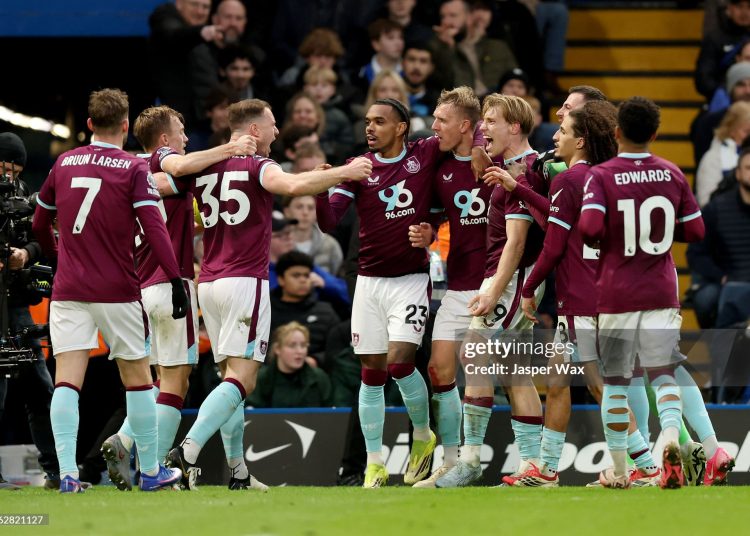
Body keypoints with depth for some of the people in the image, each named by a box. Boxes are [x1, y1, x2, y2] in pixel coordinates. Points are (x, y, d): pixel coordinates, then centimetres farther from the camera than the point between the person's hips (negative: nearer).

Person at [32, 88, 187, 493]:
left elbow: (40, 224, 20)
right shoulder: (133, 168, -4)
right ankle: (150, 471, 16)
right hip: (117, 291, -2)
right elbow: (153, 227, -14)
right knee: (137, 379, 10)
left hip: (68, 291, 2)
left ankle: (67, 472, -16)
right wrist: (175, 280, -13)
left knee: (67, 380, -3)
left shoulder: (64, 164, 8)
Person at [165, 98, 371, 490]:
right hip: (245, 282, -7)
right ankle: (188, 451, -27)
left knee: (232, 377, 13)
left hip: (209, 282, 7)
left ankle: (238, 472, 11)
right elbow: (294, 185, -26)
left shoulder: (204, 168, 11)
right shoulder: (257, 166, -7)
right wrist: (345, 172, -16)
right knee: (241, 379, -10)